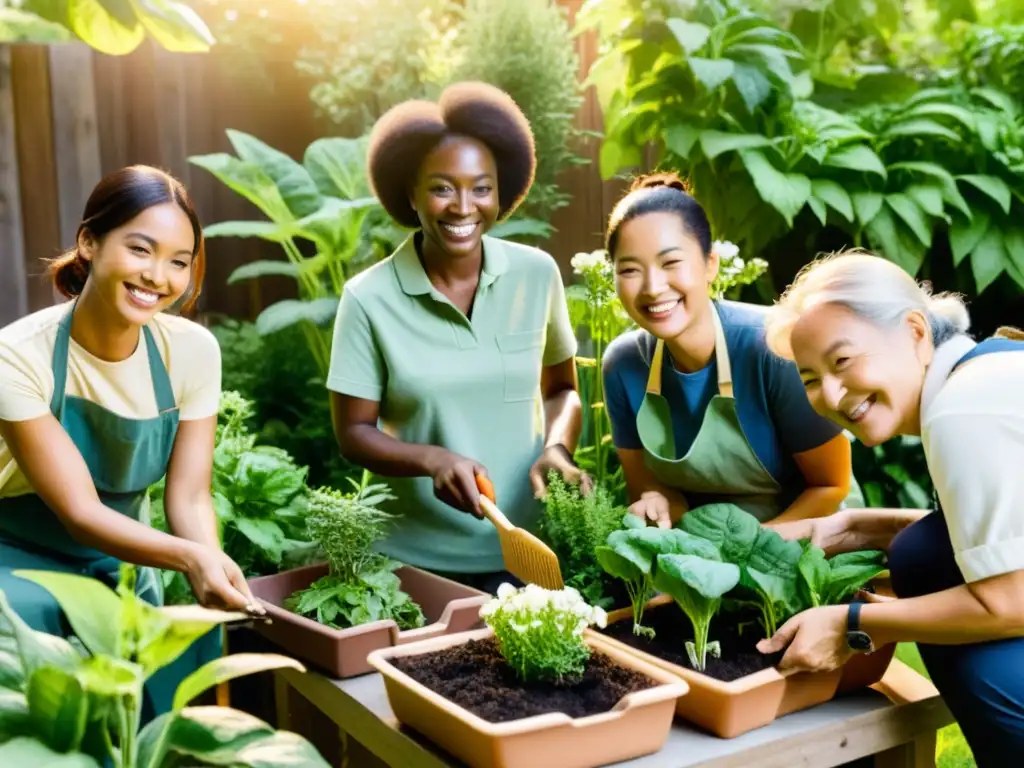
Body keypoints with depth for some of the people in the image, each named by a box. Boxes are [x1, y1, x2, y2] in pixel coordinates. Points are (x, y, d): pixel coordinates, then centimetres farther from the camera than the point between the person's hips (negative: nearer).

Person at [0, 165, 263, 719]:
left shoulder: (193, 350, -15)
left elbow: (189, 493, -13)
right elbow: (79, 512, -26)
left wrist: (212, 567, -34)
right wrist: (190, 557, -43)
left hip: (120, 564, 3)